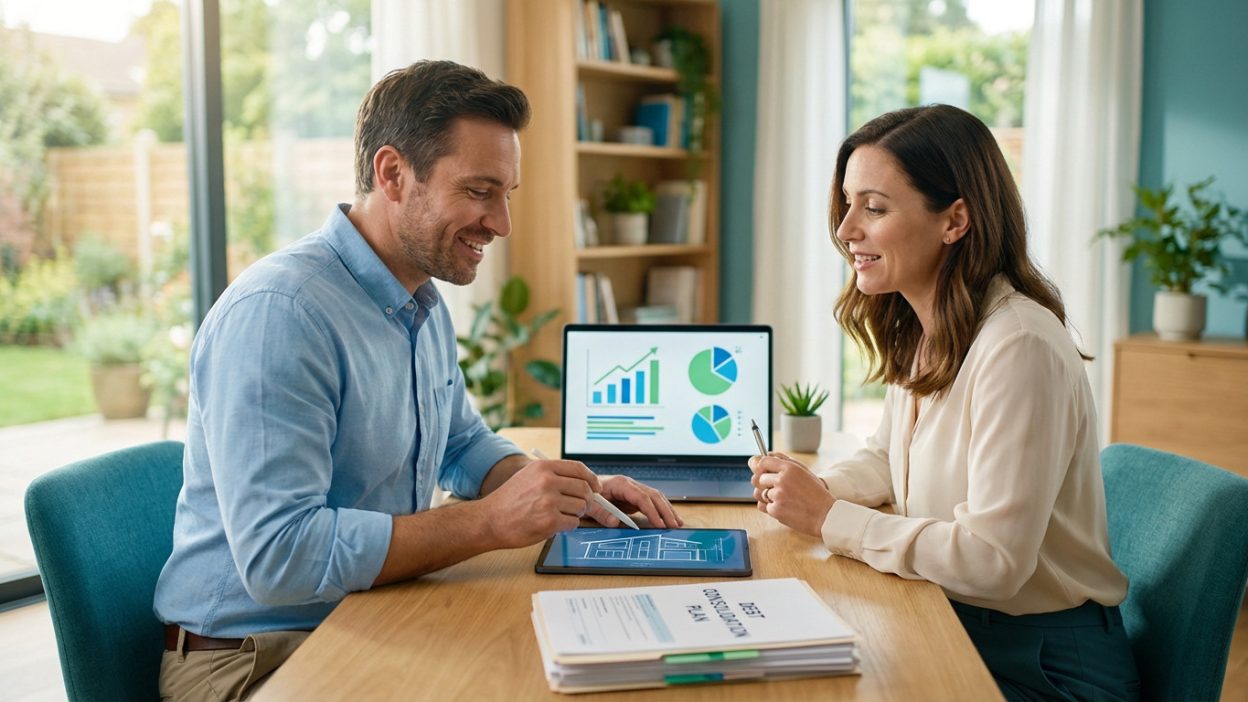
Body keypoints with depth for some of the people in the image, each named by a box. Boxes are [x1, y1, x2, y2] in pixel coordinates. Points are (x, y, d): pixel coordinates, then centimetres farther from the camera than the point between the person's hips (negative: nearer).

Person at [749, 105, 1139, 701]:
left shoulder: (1019, 347, -25)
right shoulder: (914, 332, 3)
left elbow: (992, 559, -27)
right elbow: (885, 459, 18)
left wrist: (827, 518, -21)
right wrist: (814, 488, -3)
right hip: (951, 626, 7)